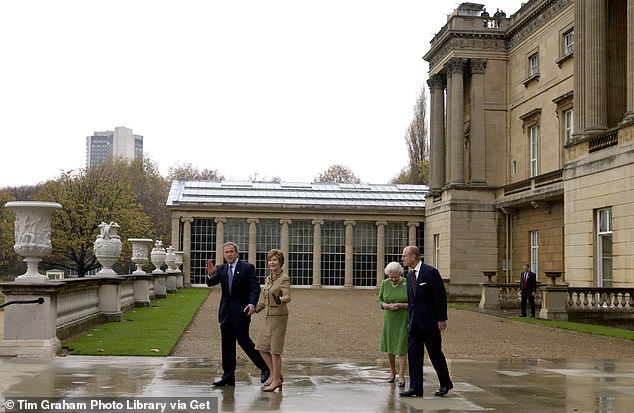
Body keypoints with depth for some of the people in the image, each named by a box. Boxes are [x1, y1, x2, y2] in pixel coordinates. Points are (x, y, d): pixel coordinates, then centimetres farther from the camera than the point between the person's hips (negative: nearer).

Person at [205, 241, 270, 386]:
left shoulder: (247, 267, -4)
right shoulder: (221, 269, 10)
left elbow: (255, 287, -9)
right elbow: (210, 283, 0)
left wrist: (252, 304, -24)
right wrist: (210, 274, -22)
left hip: (241, 311, -5)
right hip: (226, 312, 5)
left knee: (243, 340, -7)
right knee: (227, 344, 7)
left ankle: (264, 367, 12)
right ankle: (228, 377, 12)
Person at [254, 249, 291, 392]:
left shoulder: (284, 278, -12)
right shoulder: (268, 279, 11)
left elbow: (287, 297, -24)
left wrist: (279, 300, -43)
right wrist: (254, 309, 24)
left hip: (279, 316, -8)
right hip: (268, 316, 8)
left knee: (275, 349, -4)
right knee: (262, 347, 9)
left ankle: (276, 380, 7)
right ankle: (275, 374, 23)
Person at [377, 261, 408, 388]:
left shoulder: (407, 284, -11)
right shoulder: (385, 284, -2)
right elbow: (379, 300, 7)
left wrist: (401, 305, -21)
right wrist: (386, 305, -14)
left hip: (404, 319, -3)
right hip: (389, 319, 3)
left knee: (402, 347, -6)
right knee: (389, 346, 11)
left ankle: (401, 376, -3)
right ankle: (392, 371, 30)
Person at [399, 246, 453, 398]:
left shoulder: (431, 272, -11)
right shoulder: (409, 275, 13)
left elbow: (441, 296, -12)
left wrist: (442, 319, -14)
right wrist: (410, 319, 17)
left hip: (429, 320, -7)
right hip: (414, 322, 7)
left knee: (435, 353, 2)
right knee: (413, 353, 1)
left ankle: (445, 383, 20)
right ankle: (415, 387, 2)